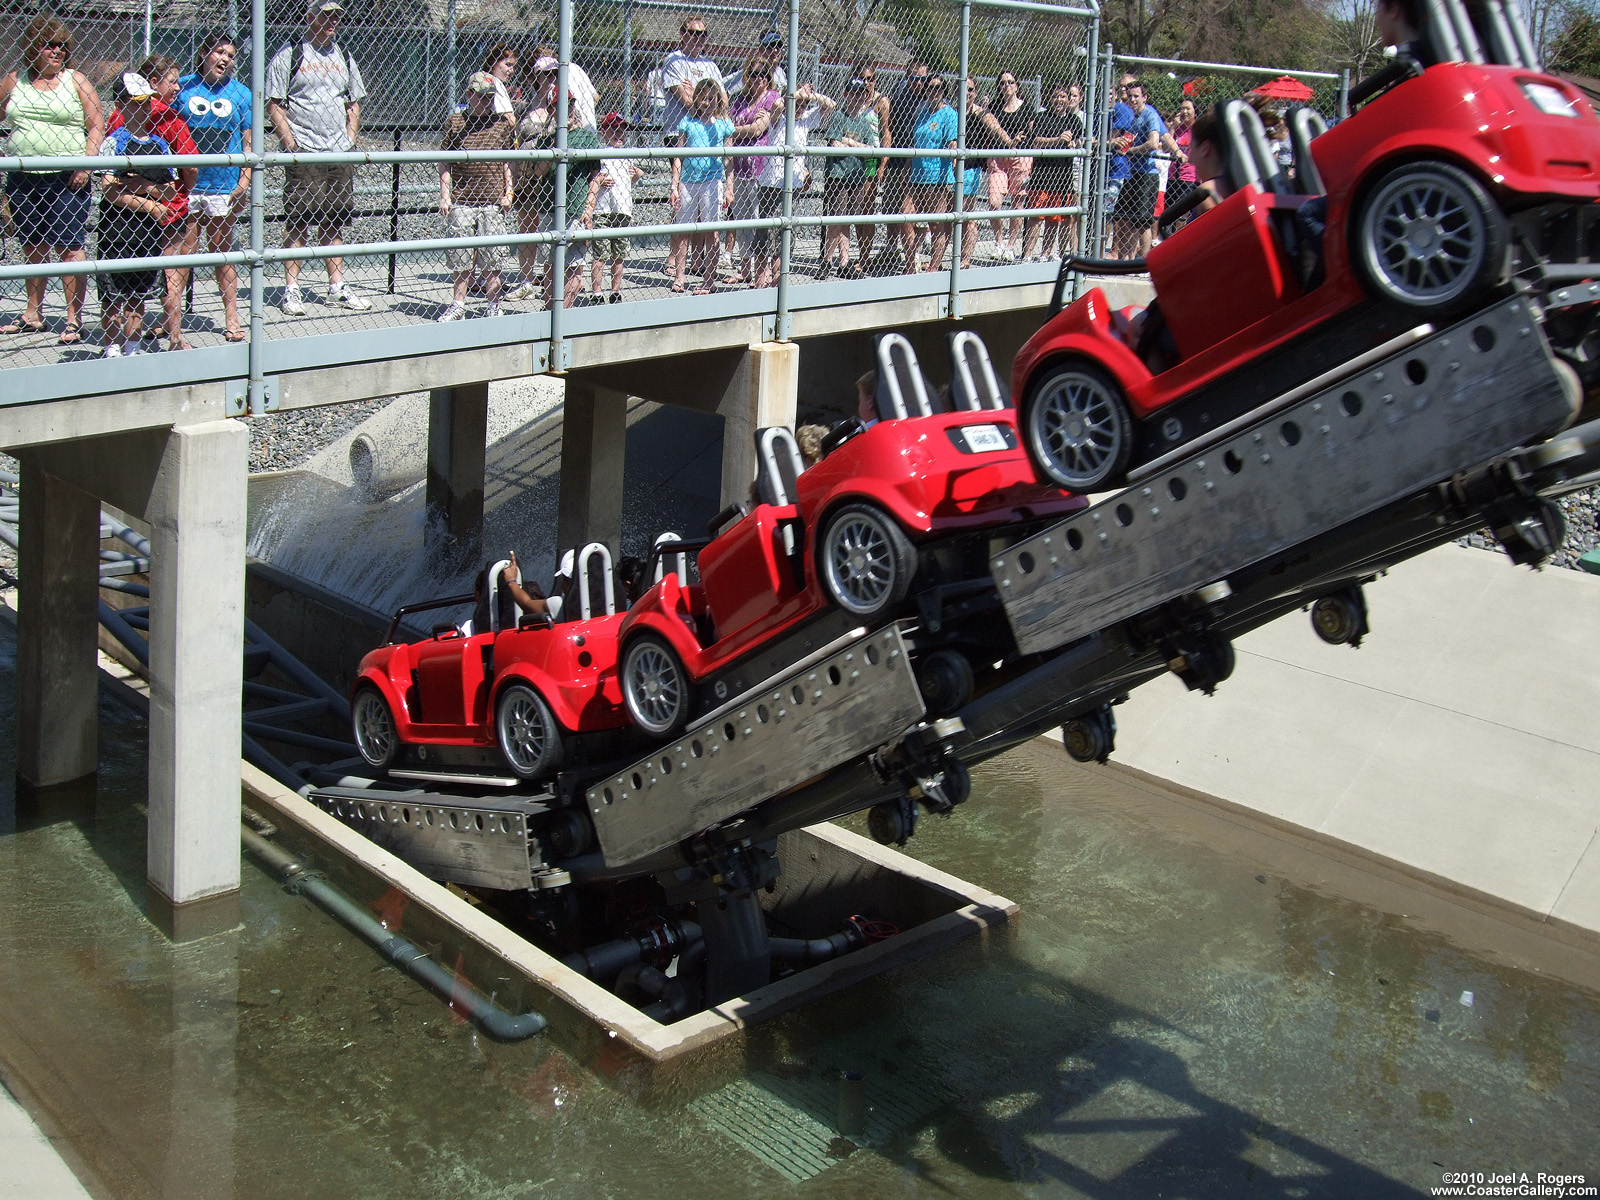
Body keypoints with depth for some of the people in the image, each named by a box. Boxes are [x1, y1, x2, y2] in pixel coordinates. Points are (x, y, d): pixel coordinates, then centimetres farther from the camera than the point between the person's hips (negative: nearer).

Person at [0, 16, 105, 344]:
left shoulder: (75, 80, 2)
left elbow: (97, 125, 0)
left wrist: (86, 163, -11)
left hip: (66, 178, -4)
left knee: (69, 247, -7)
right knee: (32, 248, 11)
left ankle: (74, 319, -3)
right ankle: (33, 315, 21)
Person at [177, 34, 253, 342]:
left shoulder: (241, 94, 5)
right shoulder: (181, 87, 4)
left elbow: (248, 143, 4)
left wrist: (244, 180, -5)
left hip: (225, 187, 0)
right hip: (186, 184, 0)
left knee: (222, 252, 7)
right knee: (183, 251, 1)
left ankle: (231, 317, 15)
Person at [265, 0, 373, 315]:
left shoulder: (343, 58, 17)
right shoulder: (289, 55, -1)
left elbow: (354, 104, 22)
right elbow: (274, 105, -4)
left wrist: (350, 140, 9)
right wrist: (291, 144, -12)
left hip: (340, 153, 5)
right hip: (303, 155, -5)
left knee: (334, 222, 8)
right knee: (297, 222, -6)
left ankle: (337, 288, 13)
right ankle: (291, 290, -3)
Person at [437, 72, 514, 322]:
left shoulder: (502, 124, 7)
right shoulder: (454, 122, 4)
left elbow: (508, 162, 12)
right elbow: (445, 163, 5)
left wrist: (508, 192, 3)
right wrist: (444, 195, -1)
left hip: (493, 203, 0)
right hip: (461, 201, 0)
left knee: (491, 258, 2)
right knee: (462, 258, 4)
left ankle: (492, 304, 14)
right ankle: (459, 304, 15)